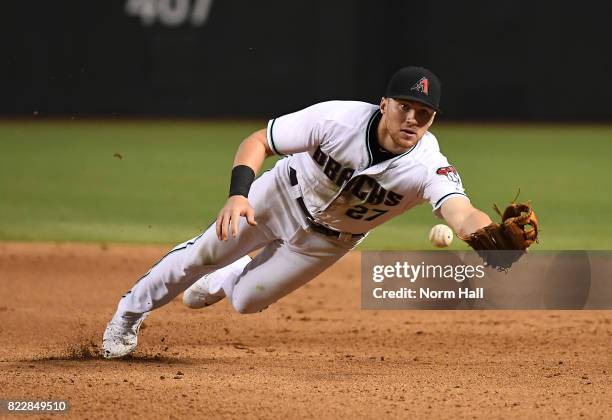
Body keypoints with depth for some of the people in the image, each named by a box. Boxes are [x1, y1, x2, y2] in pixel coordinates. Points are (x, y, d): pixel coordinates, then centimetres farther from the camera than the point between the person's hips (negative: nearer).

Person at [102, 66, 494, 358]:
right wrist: (238, 194, -44)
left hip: (329, 239, 1)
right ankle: (130, 314, 31)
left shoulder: (429, 167, -36)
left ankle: (220, 282, 47)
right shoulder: (340, 119, -34)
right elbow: (257, 141, -27)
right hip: (284, 196, -1)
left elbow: (464, 216, -55)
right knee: (203, 254, 5)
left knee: (246, 299, 9)